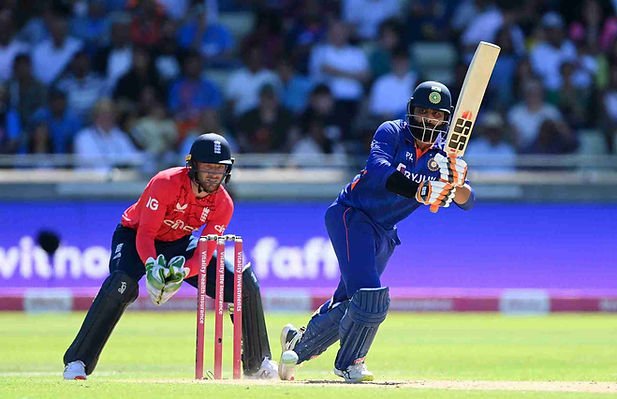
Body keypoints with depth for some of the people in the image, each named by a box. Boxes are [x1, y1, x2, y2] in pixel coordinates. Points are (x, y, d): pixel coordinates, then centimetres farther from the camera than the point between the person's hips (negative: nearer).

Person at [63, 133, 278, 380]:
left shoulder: (223, 204, -17)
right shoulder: (166, 183, -31)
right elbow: (145, 233, -30)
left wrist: (182, 273, -41)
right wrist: (151, 266, -49)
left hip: (180, 244, 5)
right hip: (134, 235, -5)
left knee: (244, 283, -7)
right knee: (121, 284, -37)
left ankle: (257, 364, 12)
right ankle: (77, 362, -30)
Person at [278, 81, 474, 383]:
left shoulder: (444, 156, 0)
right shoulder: (392, 133, -12)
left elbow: (467, 201, -11)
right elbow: (379, 169, -32)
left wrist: (456, 185, -34)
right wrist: (422, 191, -45)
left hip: (384, 233, 6)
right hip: (352, 216, -6)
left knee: (348, 304, 12)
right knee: (369, 296, -19)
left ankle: (299, 344, 34)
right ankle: (349, 362, 2)